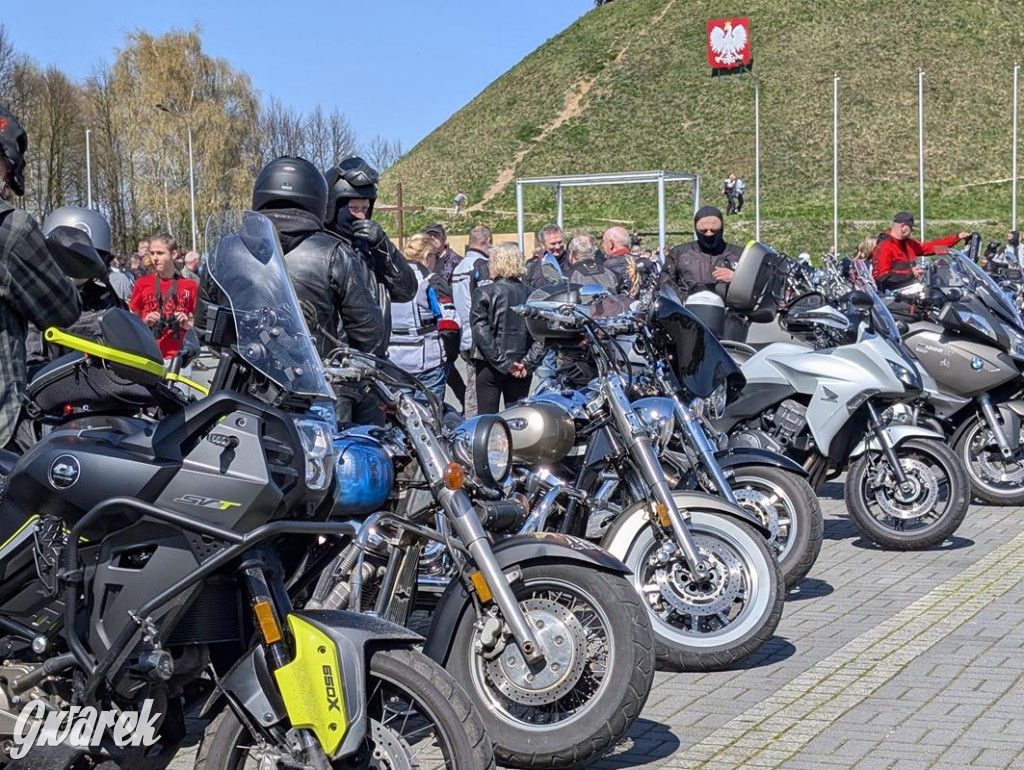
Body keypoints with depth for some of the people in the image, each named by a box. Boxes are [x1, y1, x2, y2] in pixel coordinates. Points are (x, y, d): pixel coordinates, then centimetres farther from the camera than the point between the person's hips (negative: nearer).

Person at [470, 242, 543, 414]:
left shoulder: (485, 293, -7)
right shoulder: (529, 293, 2)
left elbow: (481, 332, -13)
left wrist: (504, 363, -11)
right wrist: (528, 362, -4)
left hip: (490, 366, -3)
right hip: (521, 370, 4)